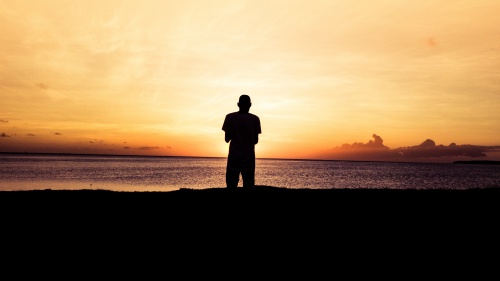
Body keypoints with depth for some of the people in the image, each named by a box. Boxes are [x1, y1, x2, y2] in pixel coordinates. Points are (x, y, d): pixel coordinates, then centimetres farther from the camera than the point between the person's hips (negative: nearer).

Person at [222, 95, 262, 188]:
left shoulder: (230, 117, -3)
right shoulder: (255, 119, -3)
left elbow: (227, 139, -2)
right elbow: (256, 141, -1)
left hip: (233, 158, 0)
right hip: (249, 158, 0)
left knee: (231, 185, 5)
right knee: (249, 186, 5)